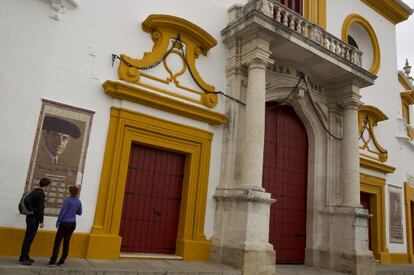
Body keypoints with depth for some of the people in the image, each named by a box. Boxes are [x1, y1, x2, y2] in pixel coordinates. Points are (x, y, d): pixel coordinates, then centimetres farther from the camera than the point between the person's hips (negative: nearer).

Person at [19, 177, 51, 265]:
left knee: (28, 237, 14)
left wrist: (31, 210, 11)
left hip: (30, 217, 9)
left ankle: (24, 257, 21)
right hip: (34, 219, -9)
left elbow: (26, 200, 9)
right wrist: (41, 221, -15)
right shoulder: (41, 193, -16)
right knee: (29, 238, -5)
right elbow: (40, 208, -19)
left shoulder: (34, 191, 12)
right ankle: (24, 258, -2)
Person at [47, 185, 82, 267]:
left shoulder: (68, 199, -11)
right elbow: (79, 213, 17)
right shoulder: (78, 202, 6)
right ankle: (62, 261, 10)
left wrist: (58, 222, -6)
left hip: (65, 223, -6)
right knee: (66, 242, 9)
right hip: (73, 223, 6)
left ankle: (53, 261, -2)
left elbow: (62, 211, -15)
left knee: (57, 242, -1)